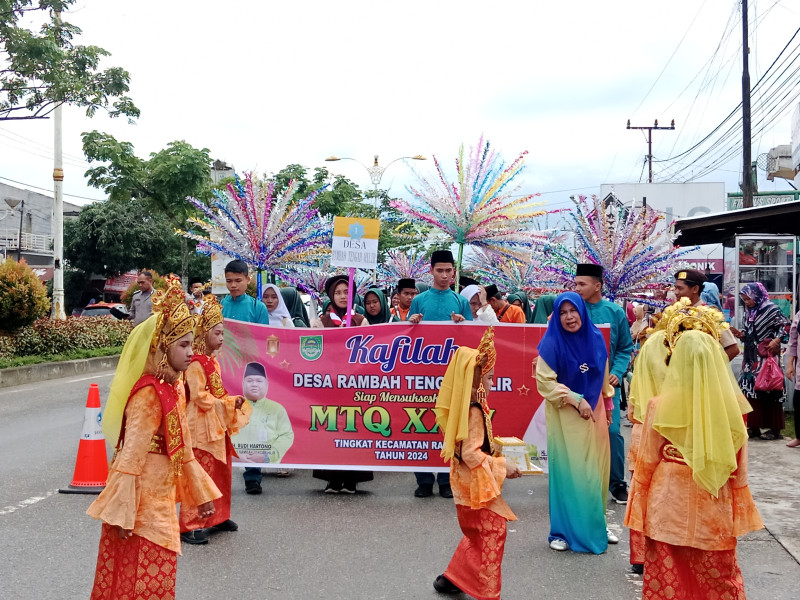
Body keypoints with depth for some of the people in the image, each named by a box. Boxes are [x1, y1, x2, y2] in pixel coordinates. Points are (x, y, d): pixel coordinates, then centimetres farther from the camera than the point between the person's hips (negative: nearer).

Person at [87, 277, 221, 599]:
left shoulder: (174, 387, 6)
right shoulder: (148, 393, -21)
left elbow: (182, 449, 13)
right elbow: (131, 454, -22)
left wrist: (200, 492, 17)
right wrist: (122, 513, -21)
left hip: (161, 494, 9)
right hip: (141, 496, -9)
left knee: (155, 572, 19)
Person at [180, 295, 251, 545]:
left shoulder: (213, 361, 13)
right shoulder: (196, 364, -16)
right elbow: (200, 397, -21)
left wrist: (233, 401, 2)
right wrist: (228, 404, -14)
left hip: (218, 426, 10)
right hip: (201, 427, -10)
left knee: (221, 472, 16)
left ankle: (216, 517, 28)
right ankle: (190, 526, 1)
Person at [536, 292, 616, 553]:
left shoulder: (595, 338, 3)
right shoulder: (551, 343, -12)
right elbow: (544, 382, -14)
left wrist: (608, 404, 18)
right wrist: (576, 400, -17)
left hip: (594, 413, 5)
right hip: (565, 417, -5)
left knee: (596, 470, 10)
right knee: (569, 472, -1)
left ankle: (596, 525, 24)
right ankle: (564, 531, 10)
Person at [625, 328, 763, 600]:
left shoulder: (660, 406, -13)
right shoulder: (731, 406, -9)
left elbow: (647, 465, -6)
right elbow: (738, 467, -1)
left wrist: (639, 511, 5)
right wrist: (738, 511, 11)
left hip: (669, 505, -1)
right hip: (715, 509, 2)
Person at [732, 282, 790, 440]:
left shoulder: (770, 309, -7)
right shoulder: (749, 312, 14)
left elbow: (785, 325, -8)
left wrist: (776, 340, -18)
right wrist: (741, 334, 1)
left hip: (766, 357, -7)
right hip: (751, 359, 7)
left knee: (768, 391, -6)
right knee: (750, 391, 5)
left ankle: (775, 429, 2)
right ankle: (754, 427, 12)